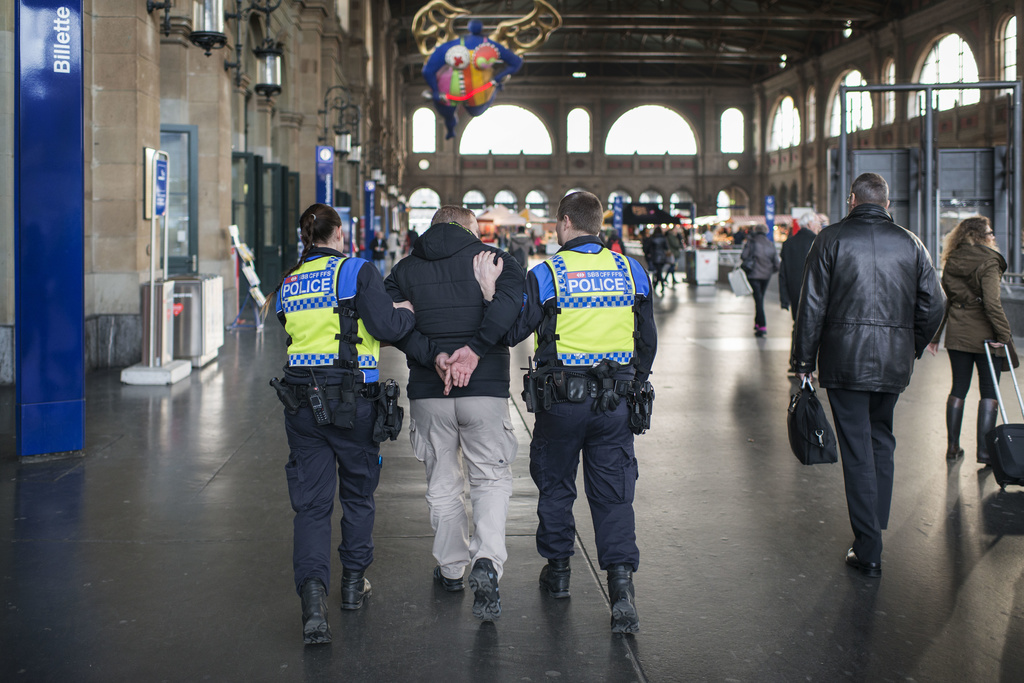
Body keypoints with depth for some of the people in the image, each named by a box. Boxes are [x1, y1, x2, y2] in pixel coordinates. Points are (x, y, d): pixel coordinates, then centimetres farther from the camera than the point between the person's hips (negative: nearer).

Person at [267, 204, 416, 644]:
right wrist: (408, 312, 6)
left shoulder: (289, 284, 9)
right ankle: (353, 583, 28)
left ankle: (313, 592, -17)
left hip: (301, 400, 3)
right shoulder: (356, 271, -7)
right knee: (357, 492, 18)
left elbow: (296, 332, 14)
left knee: (311, 502, 2)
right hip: (352, 398, -3)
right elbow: (386, 326, -15)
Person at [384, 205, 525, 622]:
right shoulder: (491, 257, 3)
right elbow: (511, 296, -18)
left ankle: (451, 568, 27)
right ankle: (487, 563, -13)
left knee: (443, 484, 16)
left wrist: (431, 356, -12)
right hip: (486, 389, -2)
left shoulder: (405, 269, 10)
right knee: (492, 478, 8)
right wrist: (477, 346, -21)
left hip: (428, 391, 2)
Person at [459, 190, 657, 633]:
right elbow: (648, 339, 10)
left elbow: (511, 331, -6)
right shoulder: (630, 271, 3)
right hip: (615, 398, 2)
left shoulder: (546, 274, -8)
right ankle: (621, 584, -8)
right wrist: (635, 384, 21)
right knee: (614, 492, 3)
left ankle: (557, 569, 29)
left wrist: (490, 292, 3)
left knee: (555, 484, 17)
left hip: (561, 397, -2)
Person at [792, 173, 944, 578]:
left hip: (845, 361, -3)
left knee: (857, 451, 1)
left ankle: (868, 551, 2)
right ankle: (874, 529, 24)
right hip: (894, 363, 3)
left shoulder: (831, 239, -3)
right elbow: (934, 305, 6)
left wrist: (804, 362, 2)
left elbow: (812, 307, -5)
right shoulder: (910, 244, 5)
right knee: (881, 442, 19)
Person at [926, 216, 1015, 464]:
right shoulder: (988, 262, -11)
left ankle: (952, 446, 17)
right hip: (984, 335, -5)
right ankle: (984, 449, 0)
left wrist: (935, 335, 15)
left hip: (956, 334, 5)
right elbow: (992, 302, -19)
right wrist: (1004, 335, -16)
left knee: (958, 388, 14)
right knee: (989, 390, 3)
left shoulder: (951, 262, 7)